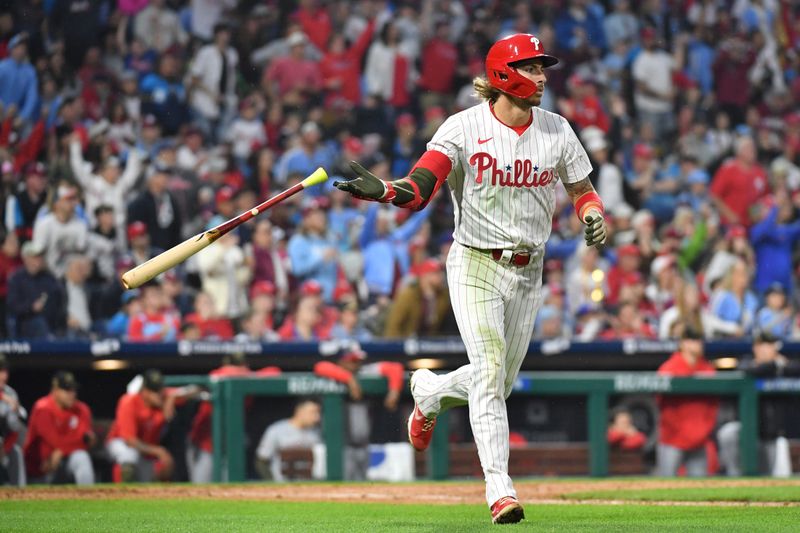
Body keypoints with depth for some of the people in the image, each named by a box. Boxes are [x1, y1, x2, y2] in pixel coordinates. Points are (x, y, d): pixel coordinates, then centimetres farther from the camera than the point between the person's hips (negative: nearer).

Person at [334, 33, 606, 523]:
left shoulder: (557, 131, 2)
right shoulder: (466, 127, -11)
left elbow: (583, 190, 12)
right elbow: (420, 187, -21)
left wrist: (593, 214, -11)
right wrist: (381, 190, -42)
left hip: (528, 272, 5)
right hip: (476, 265, -5)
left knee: (500, 385, 12)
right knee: (489, 374, -16)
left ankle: (430, 391, 43)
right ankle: (500, 489, -19)